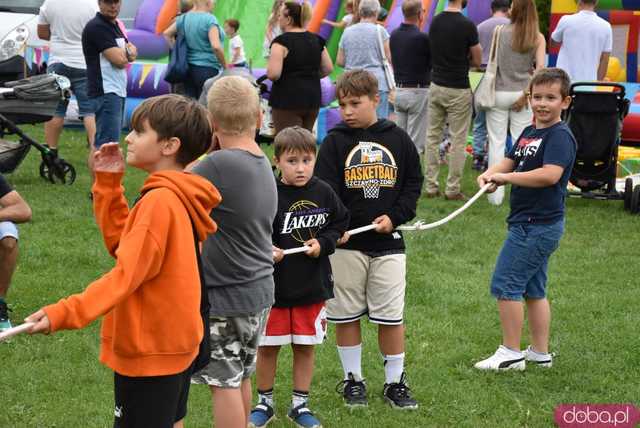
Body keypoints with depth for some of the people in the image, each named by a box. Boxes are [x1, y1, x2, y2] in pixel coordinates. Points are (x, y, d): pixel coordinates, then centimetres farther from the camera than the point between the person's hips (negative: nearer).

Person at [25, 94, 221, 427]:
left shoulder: (159, 201, -22)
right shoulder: (179, 197, 8)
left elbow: (126, 274, -27)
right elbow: (120, 241, 12)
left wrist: (64, 314, -31)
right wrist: (108, 182, 7)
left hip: (149, 352, -10)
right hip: (175, 345, 10)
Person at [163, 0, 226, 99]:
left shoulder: (184, 18, 7)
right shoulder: (210, 19, -14)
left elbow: (167, 34, 18)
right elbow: (216, 46, -24)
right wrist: (225, 66, -11)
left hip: (189, 68, 7)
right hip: (207, 70, -7)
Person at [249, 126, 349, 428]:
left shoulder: (323, 193, -3)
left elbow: (340, 222, 11)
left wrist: (323, 243, -5)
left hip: (312, 286, 3)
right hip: (273, 286, -2)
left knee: (306, 347, 12)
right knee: (267, 347, 9)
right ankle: (264, 401, 28)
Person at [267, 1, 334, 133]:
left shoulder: (281, 42, -12)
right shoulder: (316, 40, 8)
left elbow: (273, 74, -19)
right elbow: (328, 69, 11)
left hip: (287, 99, -7)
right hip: (313, 97, 7)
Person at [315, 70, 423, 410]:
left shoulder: (397, 139, 4)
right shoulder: (335, 142, -1)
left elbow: (413, 183, 10)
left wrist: (395, 217, -4)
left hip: (388, 242, 1)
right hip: (345, 244, 0)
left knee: (391, 317, 2)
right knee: (346, 316, 7)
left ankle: (395, 382, 15)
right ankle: (353, 379, 21)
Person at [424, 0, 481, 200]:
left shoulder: (435, 21, 3)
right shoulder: (467, 26, -14)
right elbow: (476, 61, -6)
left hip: (436, 86, 6)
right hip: (458, 90, -5)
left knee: (432, 137, 10)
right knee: (457, 141, 2)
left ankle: (431, 186, 12)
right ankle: (453, 189, 4)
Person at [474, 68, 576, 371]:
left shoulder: (560, 136, -15)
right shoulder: (528, 133, 13)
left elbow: (550, 175, -28)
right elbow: (509, 162, 11)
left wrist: (505, 177, -21)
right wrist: (490, 174, -11)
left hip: (538, 225, -9)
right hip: (528, 223, 9)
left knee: (505, 284, -6)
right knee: (534, 290, 15)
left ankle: (511, 353, 2)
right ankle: (540, 353, 24)